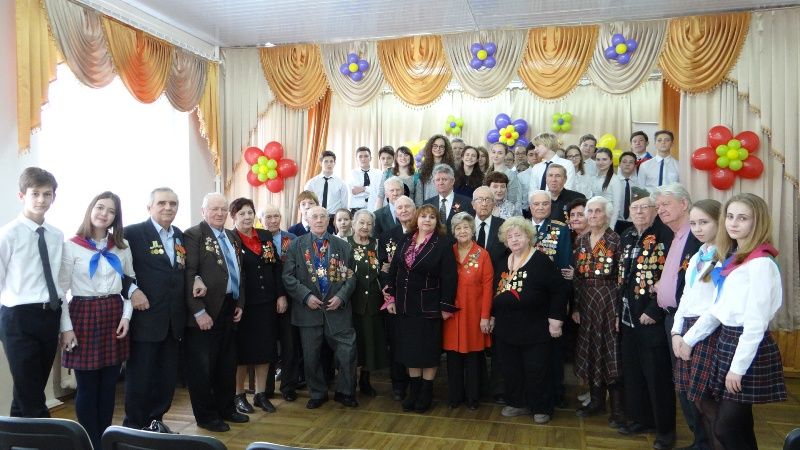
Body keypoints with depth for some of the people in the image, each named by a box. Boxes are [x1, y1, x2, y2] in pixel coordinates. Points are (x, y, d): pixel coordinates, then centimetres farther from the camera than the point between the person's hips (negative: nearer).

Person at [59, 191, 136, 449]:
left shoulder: (122, 246, 9)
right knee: (87, 386, 2)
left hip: (114, 315, 4)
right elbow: (61, 289, -4)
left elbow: (131, 283, 12)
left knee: (109, 384, 9)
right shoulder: (72, 246, -3)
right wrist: (66, 327, -9)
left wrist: (126, 315, 0)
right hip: (84, 315, -3)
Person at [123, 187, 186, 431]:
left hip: (174, 318, 6)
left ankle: (156, 419, 30)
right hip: (146, 316, -6)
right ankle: (134, 425, 21)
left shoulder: (179, 235, 12)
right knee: (140, 374, 5)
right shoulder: (133, 233, -7)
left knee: (168, 375, 13)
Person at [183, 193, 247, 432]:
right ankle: (206, 415, 19)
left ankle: (226, 408, 32)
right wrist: (199, 311, -20)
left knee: (227, 364, 18)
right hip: (205, 312, -8)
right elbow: (188, 276, -17)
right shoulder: (193, 235, -10)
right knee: (202, 367, 5)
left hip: (229, 309, 8)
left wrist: (240, 303, 11)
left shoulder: (231, 237, 14)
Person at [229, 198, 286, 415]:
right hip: (243, 305, -4)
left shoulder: (266, 236, 8)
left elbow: (277, 267, 8)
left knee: (265, 348, 11)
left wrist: (281, 295, 1)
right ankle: (239, 395, 24)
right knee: (242, 350, 8)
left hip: (267, 303, 5)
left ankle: (261, 394, 24)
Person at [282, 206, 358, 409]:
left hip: (337, 309, 0)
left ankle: (344, 392, 18)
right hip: (309, 309, 0)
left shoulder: (343, 246, 7)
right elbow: (288, 276, -2)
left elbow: (351, 276, 5)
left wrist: (341, 296, -10)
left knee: (348, 352, -3)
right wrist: (306, 296, -13)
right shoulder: (296, 245, 4)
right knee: (311, 356, 9)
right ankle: (317, 393, 28)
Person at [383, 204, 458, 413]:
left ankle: (426, 393, 22)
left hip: (429, 306, -4)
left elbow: (448, 278, -11)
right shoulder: (405, 240, 4)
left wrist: (446, 307, -12)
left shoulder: (443, 244, -9)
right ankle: (414, 390, 27)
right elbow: (393, 269, 7)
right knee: (409, 348, 12)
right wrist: (390, 297, 3)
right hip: (405, 305, 4)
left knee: (428, 350, 7)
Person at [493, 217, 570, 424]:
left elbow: (561, 290, -13)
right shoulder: (503, 264, 10)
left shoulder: (542, 262, -12)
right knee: (511, 370, 14)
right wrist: (493, 316, 17)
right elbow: (497, 294, 19)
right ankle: (517, 403, 31)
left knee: (536, 371, 4)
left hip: (535, 331, -6)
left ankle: (541, 408, 22)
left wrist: (555, 319, -15)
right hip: (506, 329, 6)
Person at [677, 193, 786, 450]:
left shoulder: (760, 263, -17)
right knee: (738, 425, 14)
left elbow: (756, 321, -20)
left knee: (726, 428, -4)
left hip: (749, 349, -8)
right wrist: (690, 338, 15)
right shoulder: (732, 256, 12)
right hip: (728, 340, 8)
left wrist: (738, 367, -19)